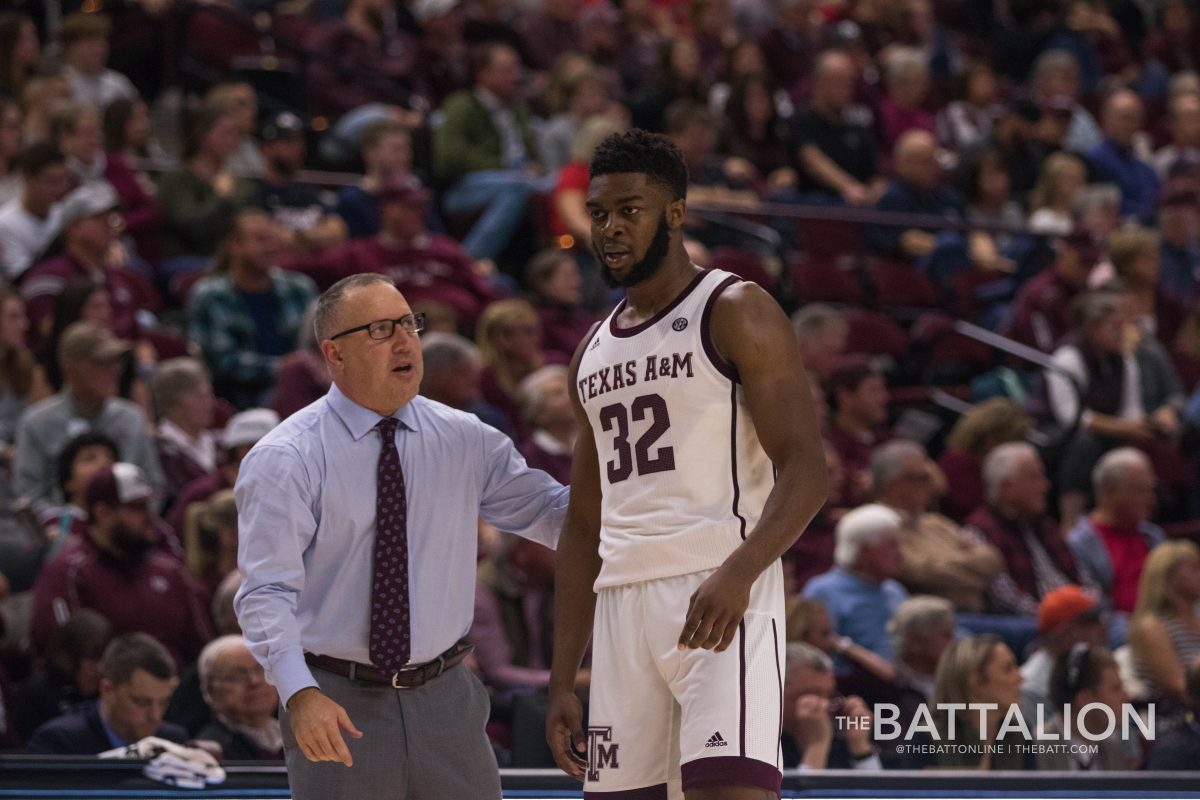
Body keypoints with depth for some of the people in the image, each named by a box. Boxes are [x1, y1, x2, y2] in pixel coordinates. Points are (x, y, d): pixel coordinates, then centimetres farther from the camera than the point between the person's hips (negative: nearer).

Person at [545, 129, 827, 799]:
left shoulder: (735, 313, -1)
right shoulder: (593, 353, 21)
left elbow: (805, 470, -11)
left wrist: (738, 572, -29)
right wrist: (562, 682, 16)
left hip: (721, 595, -7)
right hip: (622, 599, 7)